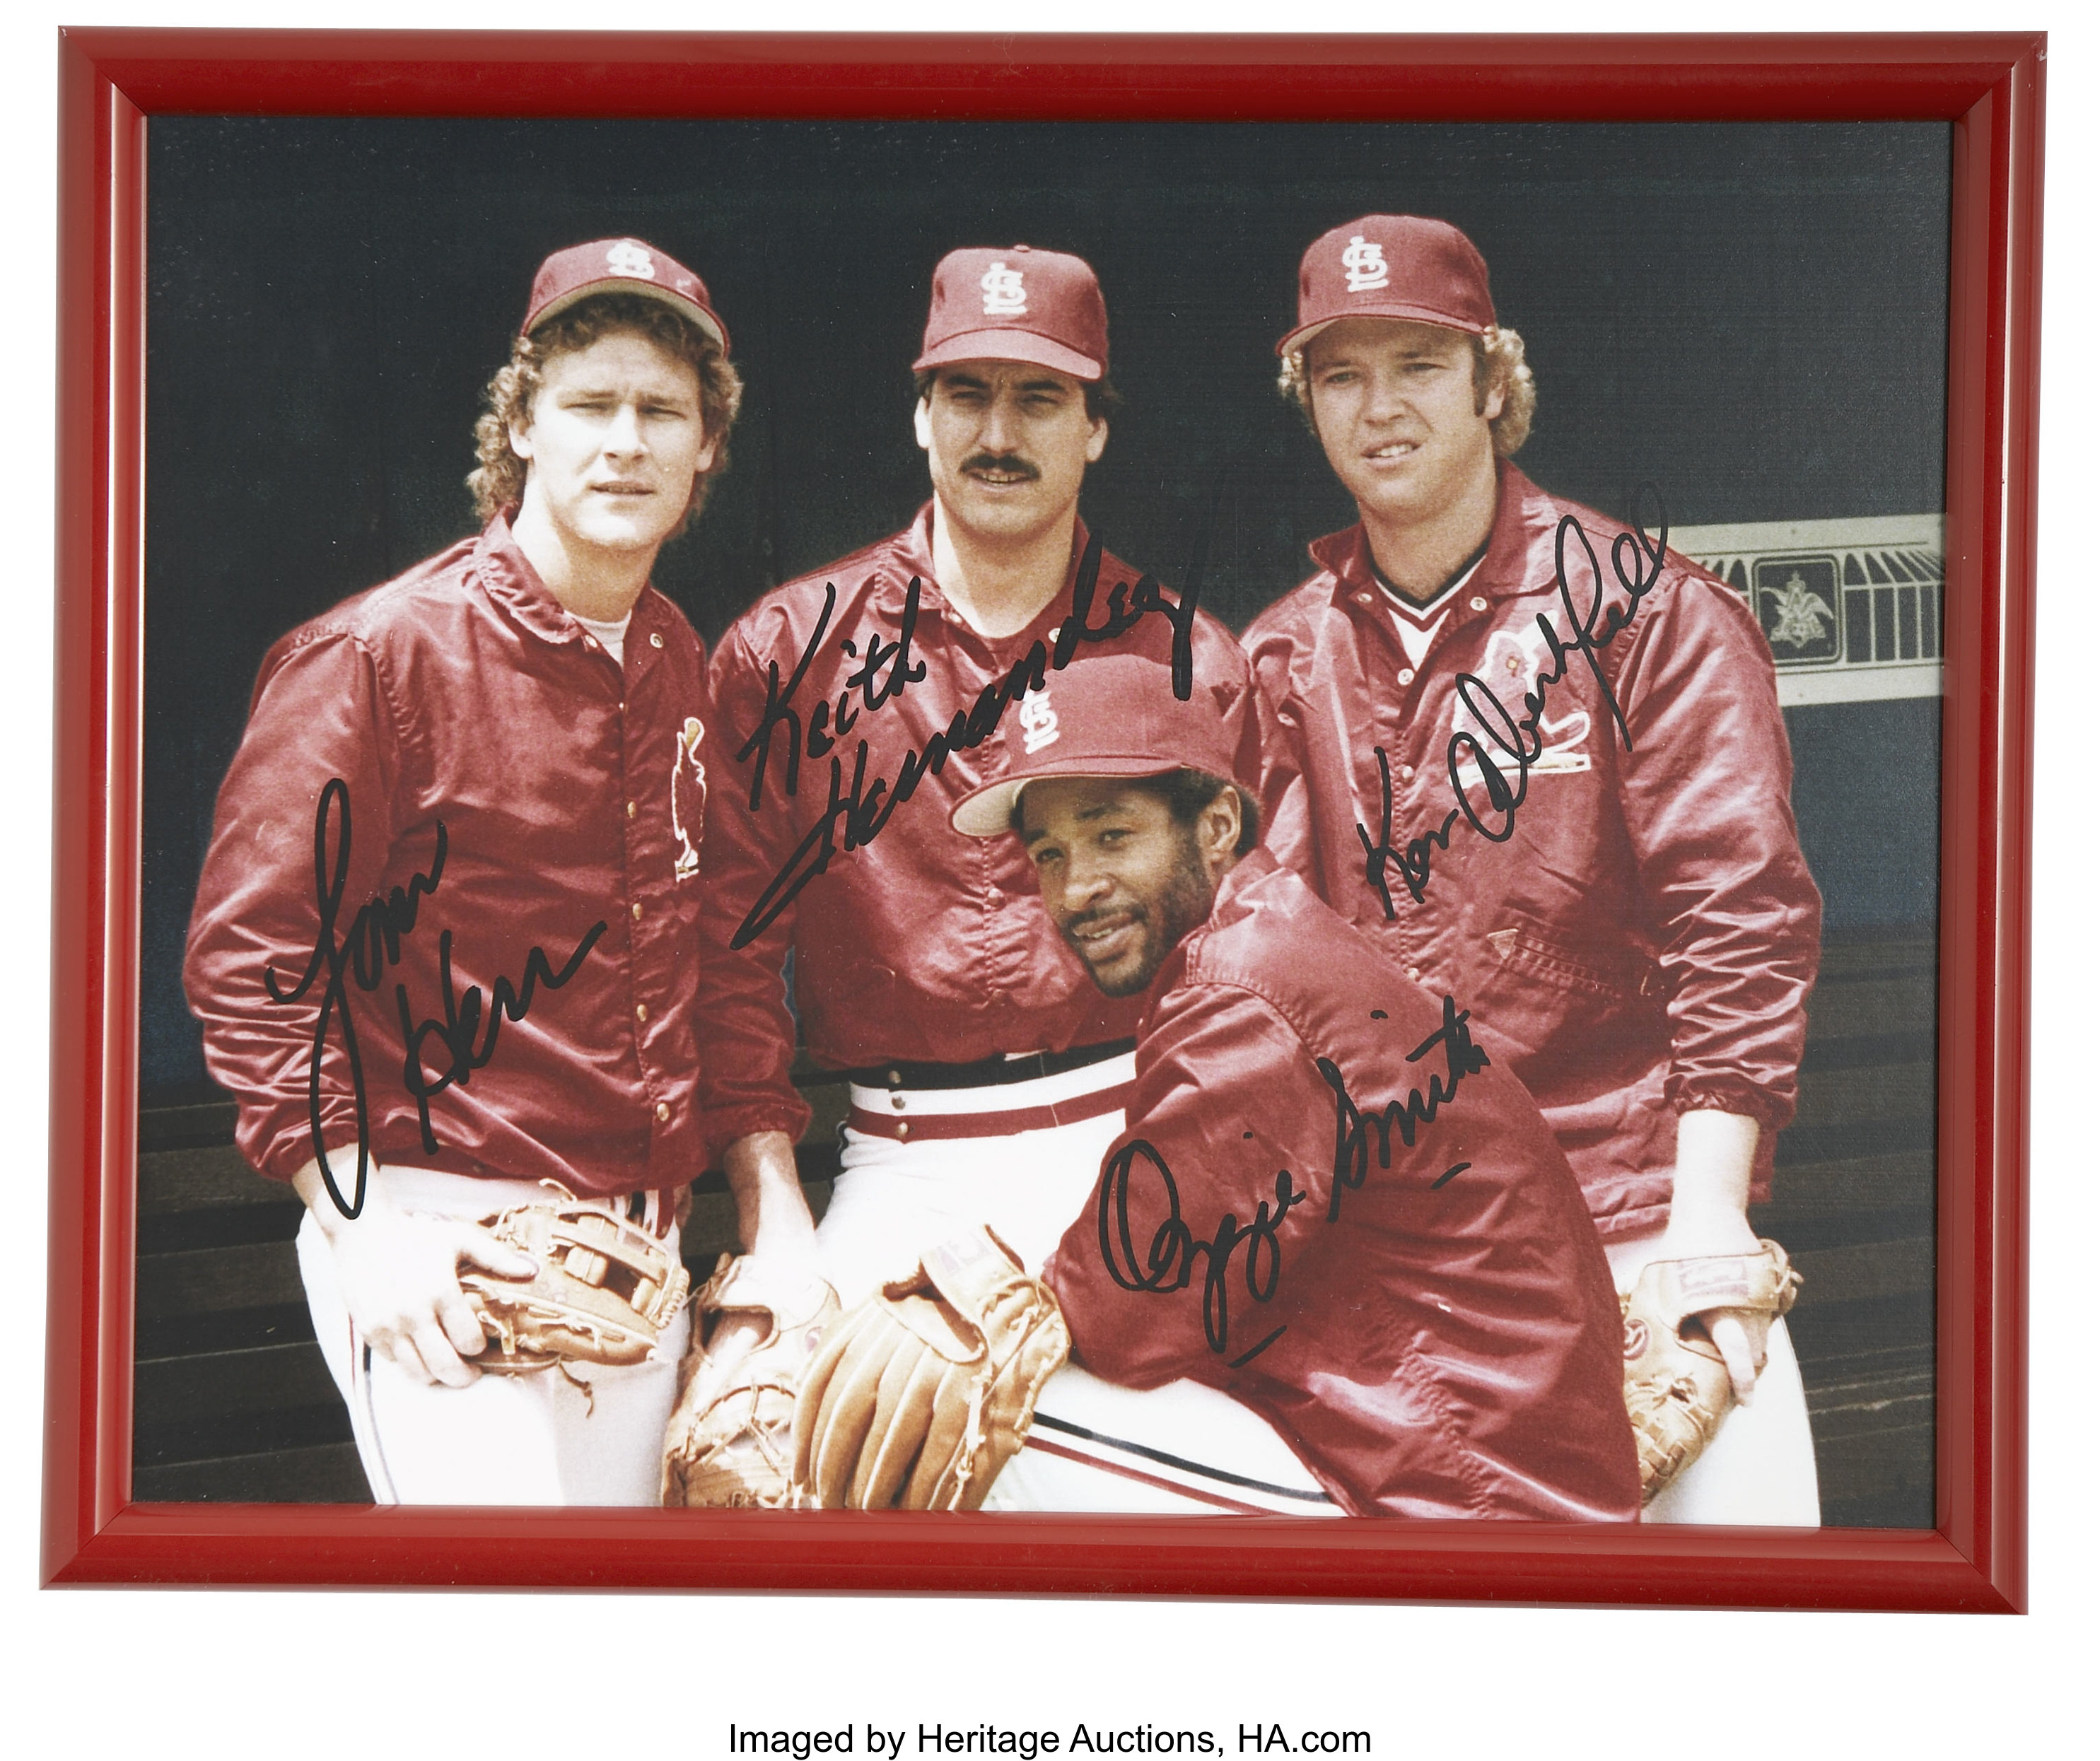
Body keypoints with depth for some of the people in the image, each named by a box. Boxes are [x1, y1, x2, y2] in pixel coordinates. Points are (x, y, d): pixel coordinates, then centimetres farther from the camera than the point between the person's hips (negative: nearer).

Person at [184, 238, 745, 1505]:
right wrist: (363, 1222, -16)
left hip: (644, 1250, 7)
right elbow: (247, 960, -11)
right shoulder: (376, 654, -10)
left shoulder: (681, 665, 10)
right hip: (439, 1249, -7)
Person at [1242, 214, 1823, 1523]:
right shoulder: (1283, 662, 10)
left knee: (1727, 1504, -11)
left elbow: (1737, 916, -6)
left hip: (1634, 1227, -3)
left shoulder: (1646, 612, -1)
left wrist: (1705, 1218, -15)